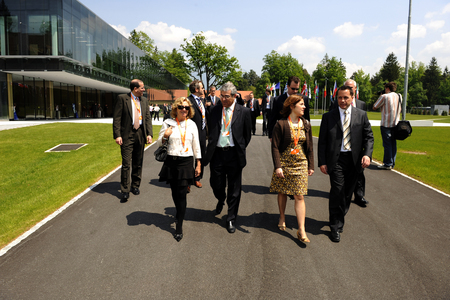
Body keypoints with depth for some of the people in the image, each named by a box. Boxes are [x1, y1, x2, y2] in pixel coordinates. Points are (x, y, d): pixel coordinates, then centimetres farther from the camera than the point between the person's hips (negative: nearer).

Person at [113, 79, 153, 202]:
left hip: (140, 133, 5)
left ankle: (135, 186, 26)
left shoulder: (144, 100, 12)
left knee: (138, 163, 12)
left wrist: (149, 134, -1)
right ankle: (125, 191, 3)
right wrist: (117, 135, -14)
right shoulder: (122, 98, -3)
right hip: (127, 134, -5)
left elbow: (147, 118, 11)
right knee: (126, 163, -5)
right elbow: (116, 118, -6)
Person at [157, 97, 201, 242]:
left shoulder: (192, 124, 5)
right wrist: (165, 136, -15)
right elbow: (159, 143, 7)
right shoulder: (168, 123, 2)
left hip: (186, 162, -1)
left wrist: (198, 163, 8)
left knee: (182, 194, -5)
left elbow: (196, 145, 9)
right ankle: (179, 213, 40)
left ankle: (179, 227, 3)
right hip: (171, 161, 1)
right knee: (175, 192, 11)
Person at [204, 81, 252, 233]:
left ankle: (231, 219, 22)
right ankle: (221, 199, 48)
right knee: (216, 184, 12)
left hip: (234, 154, -2)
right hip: (217, 153, 2)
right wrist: (211, 147, 5)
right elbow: (210, 131, 12)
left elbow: (247, 134, 5)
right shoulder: (215, 110, 4)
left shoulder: (243, 112, -2)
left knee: (234, 189, 6)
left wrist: (240, 150, 4)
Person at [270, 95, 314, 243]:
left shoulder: (306, 124, 6)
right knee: (282, 193, 11)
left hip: (300, 164, 2)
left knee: (299, 196, -1)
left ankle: (301, 230, 1)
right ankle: (282, 218, 35)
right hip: (283, 163, -2)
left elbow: (309, 147, 11)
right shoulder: (281, 124, -8)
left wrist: (311, 166, 10)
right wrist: (277, 166, -15)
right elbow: (275, 147, -9)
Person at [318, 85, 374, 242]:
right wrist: (322, 162, -4)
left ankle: (339, 219, 32)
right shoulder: (328, 116, 3)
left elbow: (369, 136, 6)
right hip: (336, 159, -2)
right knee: (337, 191, -9)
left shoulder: (361, 115, 7)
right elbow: (322, 141, 3)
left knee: (347, 193, 11)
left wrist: (367, 154, -11)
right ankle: (336, 226, 4)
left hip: (354, 159, 2)